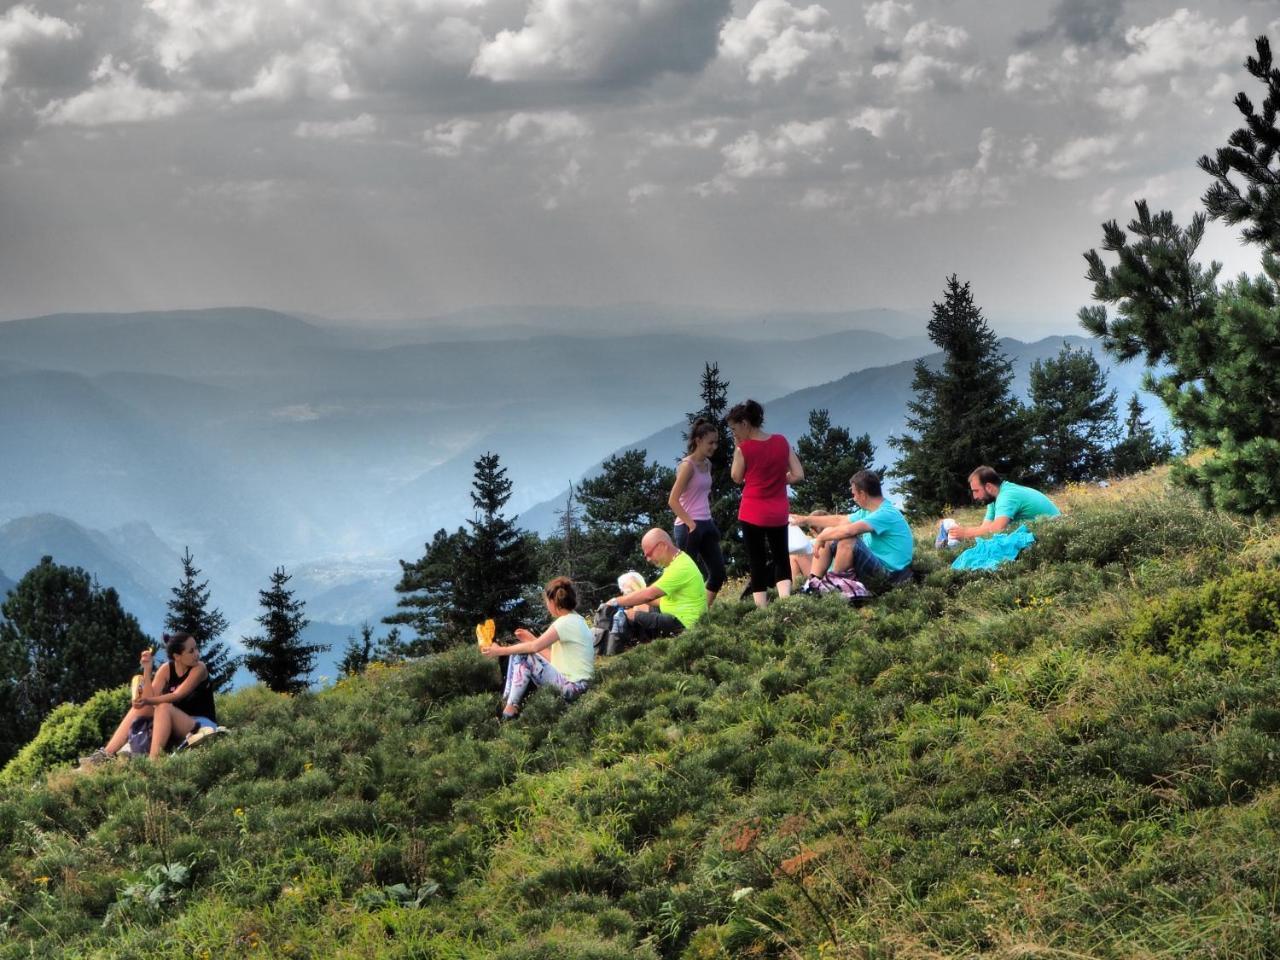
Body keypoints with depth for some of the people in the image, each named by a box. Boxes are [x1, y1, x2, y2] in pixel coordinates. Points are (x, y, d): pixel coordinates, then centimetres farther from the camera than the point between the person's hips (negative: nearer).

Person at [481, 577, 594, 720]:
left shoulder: (566, 622, -17)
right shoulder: (575, 620, 13)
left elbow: (535, 647, -21)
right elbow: (554, 656, 13)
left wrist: (500, 651, -15)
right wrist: (531, 638, 14)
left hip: (572, 687, -10)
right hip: (576, 685, 10)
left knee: (523, 656, -13)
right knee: (519, 652, 6)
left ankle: (510, 708, -6)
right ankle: (507, 702, 3)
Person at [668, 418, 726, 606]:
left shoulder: (707, 464, 12)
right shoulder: (688, 465, -12)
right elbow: (673, 500, -17)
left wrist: (708, 520, 15)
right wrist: (691, 524, -19)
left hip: (706, 525, 9)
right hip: (689, 527, -9)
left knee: (718, 573, 7)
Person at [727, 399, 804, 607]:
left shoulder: (744, 448, -12)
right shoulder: (781, 442, 1)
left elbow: (736, 478, 3)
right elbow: (798, 475, 1)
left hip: (752, 513, -4)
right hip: (778, 512, 4)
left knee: (757, 562, 3)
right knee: (781, 558, 17)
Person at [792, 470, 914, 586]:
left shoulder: (886, 514, -21)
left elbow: (849, 530, -32)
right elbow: (840, 520, 22)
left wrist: (820, 538, -18)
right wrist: (806, 520, 25)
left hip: (888, 573, -10)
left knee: (847, 539, -31)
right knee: (828, 532, 10)